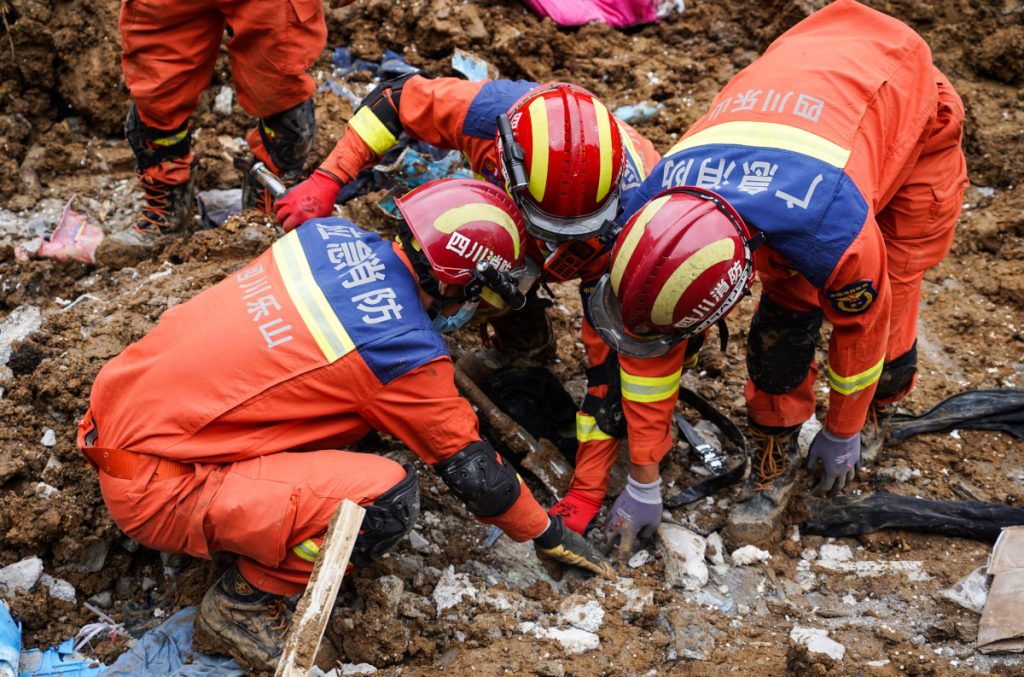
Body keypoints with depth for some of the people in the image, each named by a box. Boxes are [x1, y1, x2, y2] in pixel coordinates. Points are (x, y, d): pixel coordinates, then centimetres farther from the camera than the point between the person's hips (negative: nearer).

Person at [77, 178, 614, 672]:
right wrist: (548, 534, 13)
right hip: (152, 487, -8)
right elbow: (471, 468, -4)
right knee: (387, 497, -18)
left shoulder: (331, 234, 3)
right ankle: (242, 604, 0)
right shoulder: (405, 353, -16)